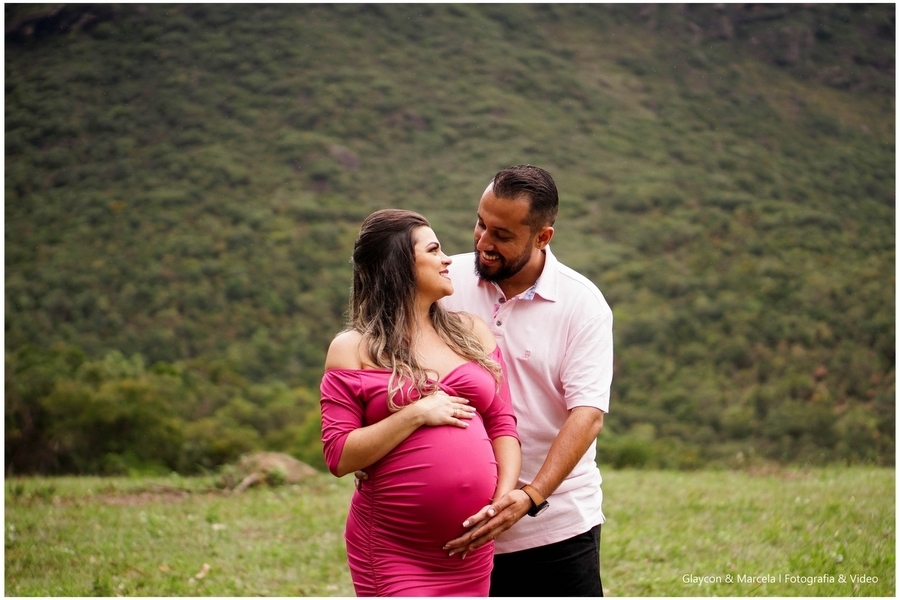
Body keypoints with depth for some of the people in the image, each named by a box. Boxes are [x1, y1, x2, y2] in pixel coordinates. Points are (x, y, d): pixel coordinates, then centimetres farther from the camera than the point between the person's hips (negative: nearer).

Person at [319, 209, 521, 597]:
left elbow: (502, 424, 9)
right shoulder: (353, 350, -2)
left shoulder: (472, 333, 12)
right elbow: (339, 456, -9)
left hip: (470, 545, 4)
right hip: (393, 548, -4)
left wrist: (505, 498, -7)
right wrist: (417, 414, -16)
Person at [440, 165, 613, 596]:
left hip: (556, 524, -2)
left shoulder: (582, 303, -8)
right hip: (462, 526, 2)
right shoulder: (448, 283, 0)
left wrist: (530, 497, -27)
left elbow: (588, 414, -15)